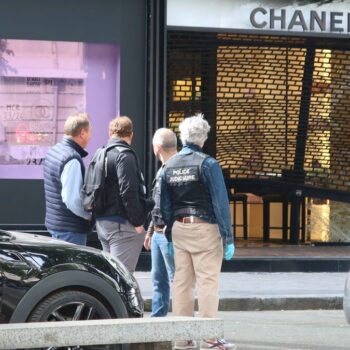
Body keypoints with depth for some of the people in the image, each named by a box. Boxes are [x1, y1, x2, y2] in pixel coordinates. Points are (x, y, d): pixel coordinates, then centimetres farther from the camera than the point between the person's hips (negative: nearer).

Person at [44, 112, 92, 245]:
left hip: (55, 223, 10)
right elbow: (72, 199, -26)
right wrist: (90, 215, -10)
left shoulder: (54, 151, 9)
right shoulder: (72, 160, -21)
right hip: (71, 229, -10)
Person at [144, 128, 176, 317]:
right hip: (158, 234, 10)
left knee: (176, 279, -5)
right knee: (158, 279, 13)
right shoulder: (162, 170, 16)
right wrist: (150, 230, 26)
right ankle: (157, 318, 19)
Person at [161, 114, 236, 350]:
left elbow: (165, 206, 13)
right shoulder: (207, 164, -10)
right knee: (208, 280, -4)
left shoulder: (169, 166, 9)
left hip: (178, 228, 6)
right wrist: (228, 238, -8)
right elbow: (221, 203, -11)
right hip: (204, 227, -6)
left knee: (182, 282, 8)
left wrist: (169, 235, 18)